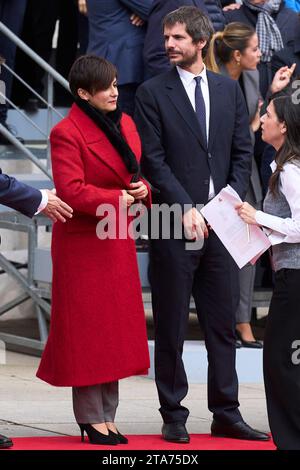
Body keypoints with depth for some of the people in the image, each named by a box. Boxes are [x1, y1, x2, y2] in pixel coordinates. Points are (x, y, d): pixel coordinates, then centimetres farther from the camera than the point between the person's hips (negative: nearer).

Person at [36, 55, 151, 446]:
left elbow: (137, 172, 20)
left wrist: (143, 189, -2)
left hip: (118, 241, 8)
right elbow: (71, 190, -22)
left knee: (117, 329, 10)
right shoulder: (66, 134, -14)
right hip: (82, 242, -8)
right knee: (87, 330, -3)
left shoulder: (125, 124, 10)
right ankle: (91, 418, 4)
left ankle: (107, 416, 18)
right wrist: (117, 199, -19)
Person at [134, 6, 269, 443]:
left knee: (223, 323, 7)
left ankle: (226, 414, 13)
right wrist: (186, 207, -14)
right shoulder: (152, 93, -1)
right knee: (171, 327, 2)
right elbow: (153, 160, -6)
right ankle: (173, 416, 9)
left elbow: (242, 152, 11)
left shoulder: (229, 89, 11)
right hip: (174, 225, -4)